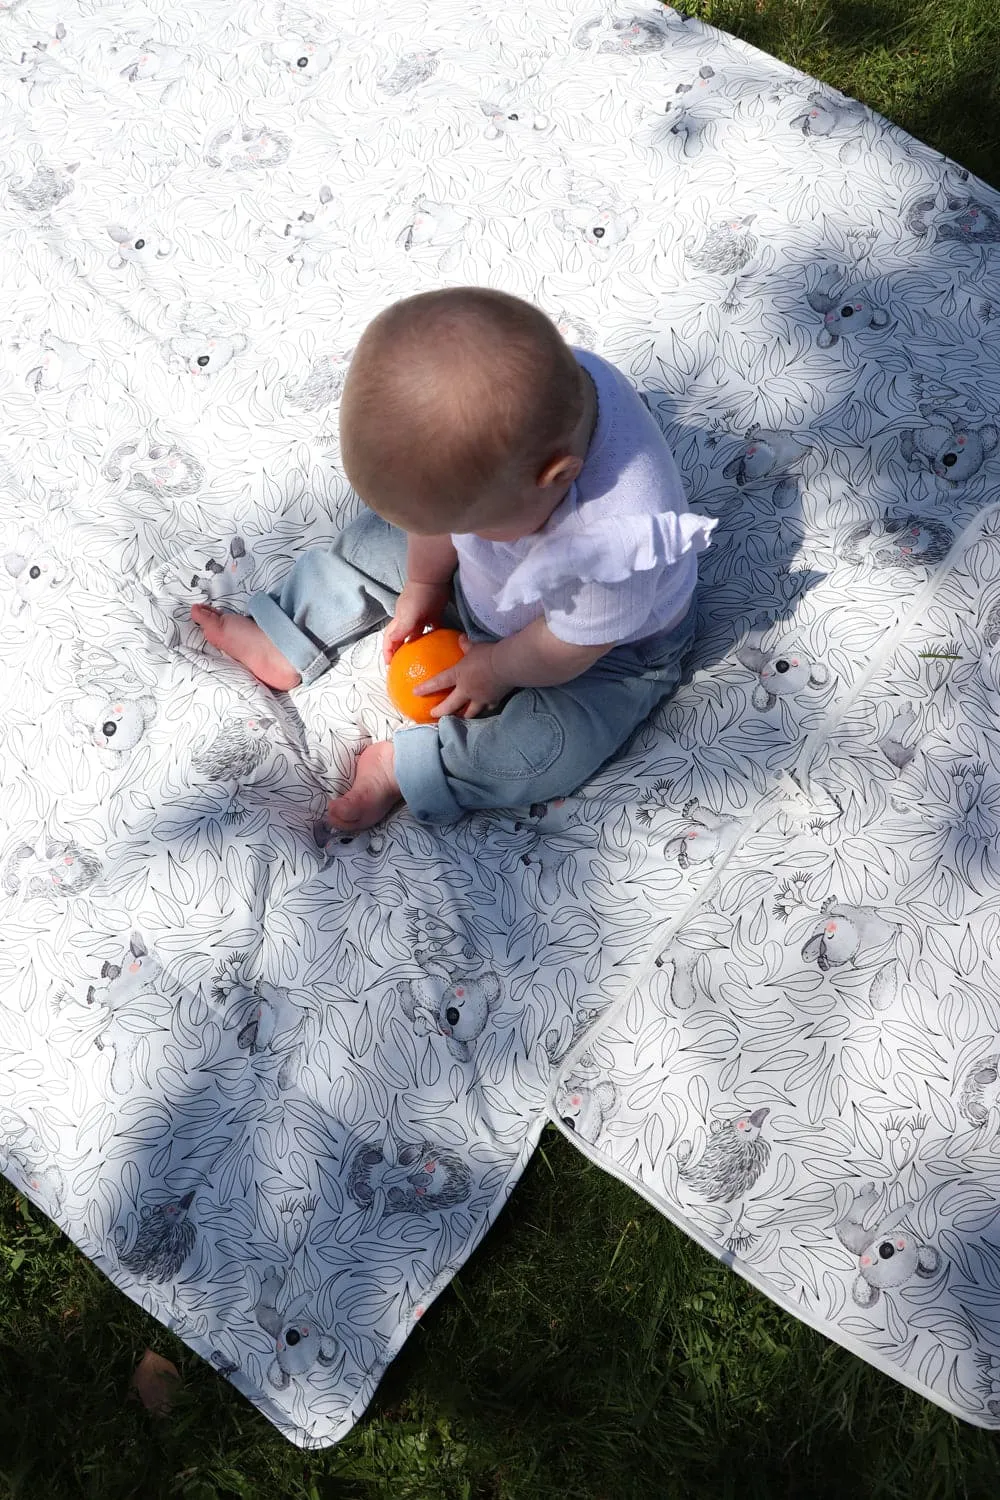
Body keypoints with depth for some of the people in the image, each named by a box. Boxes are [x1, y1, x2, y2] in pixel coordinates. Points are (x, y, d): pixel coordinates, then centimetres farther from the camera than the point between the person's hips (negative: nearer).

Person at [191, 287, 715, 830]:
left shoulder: (618, 540, -47)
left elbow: (562, 650, -27)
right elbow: (443, 504, -8)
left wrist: (494, 669, -10)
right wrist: (423, 584, 4)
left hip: (606, 645, -6)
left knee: (552, 746, -28)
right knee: (376, 540, 8)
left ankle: (402, 767, -8)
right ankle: (284, 644, 25)